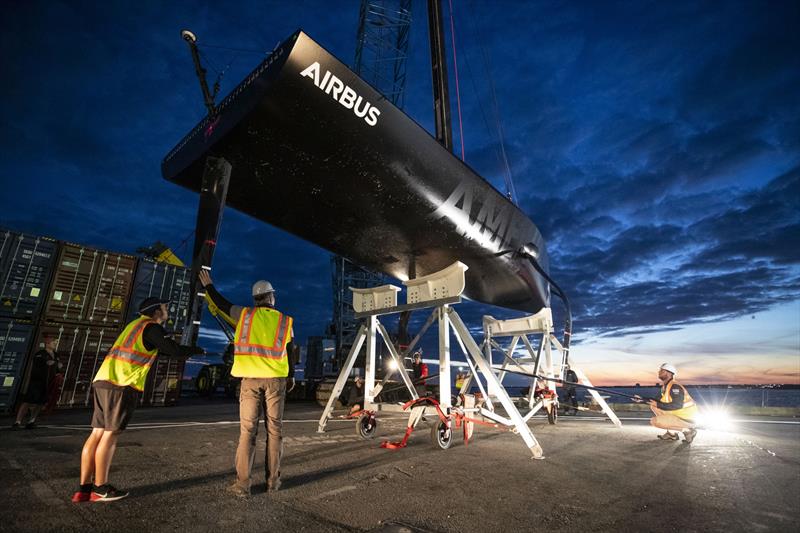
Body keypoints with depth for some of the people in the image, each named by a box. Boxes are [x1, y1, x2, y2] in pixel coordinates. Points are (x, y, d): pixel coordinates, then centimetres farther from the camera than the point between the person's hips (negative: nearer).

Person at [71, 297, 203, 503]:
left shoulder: (136, 324, 23)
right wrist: (197, 350, 8)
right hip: (122, 385, -9)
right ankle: (100, 488, 7)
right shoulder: (152, 327, -5)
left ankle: (84, 488, 15)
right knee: (110, 434, -2)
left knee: (98, 433, 10)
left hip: (103, 380, 9)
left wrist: (182, 351, 30)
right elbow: (176, 350, -10)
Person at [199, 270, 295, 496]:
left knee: (248, 430, 4)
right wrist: (291, 376, 18)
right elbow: (290, 352, 7)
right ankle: (273, 480, 13)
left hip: (251, 378, 0)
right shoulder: (285, 320, 5)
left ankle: (243, 484, 5)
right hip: (276, 378, 0)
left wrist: (208, 286, 36)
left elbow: (222, 304, 19)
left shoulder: (245, 314, 4)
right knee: (274, 429, 8)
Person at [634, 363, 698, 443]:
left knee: (655, 421, -18)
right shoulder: (665, 386, 8)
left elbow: (677, 405, -29)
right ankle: (671, 434, 12)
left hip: (687, 418, -9)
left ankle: (688, 429, -8)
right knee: (654, 406, 11)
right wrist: (642, 399, 9)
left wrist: (658, 405, -23)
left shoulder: (674, 386, -21)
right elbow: (659, 400, 16)